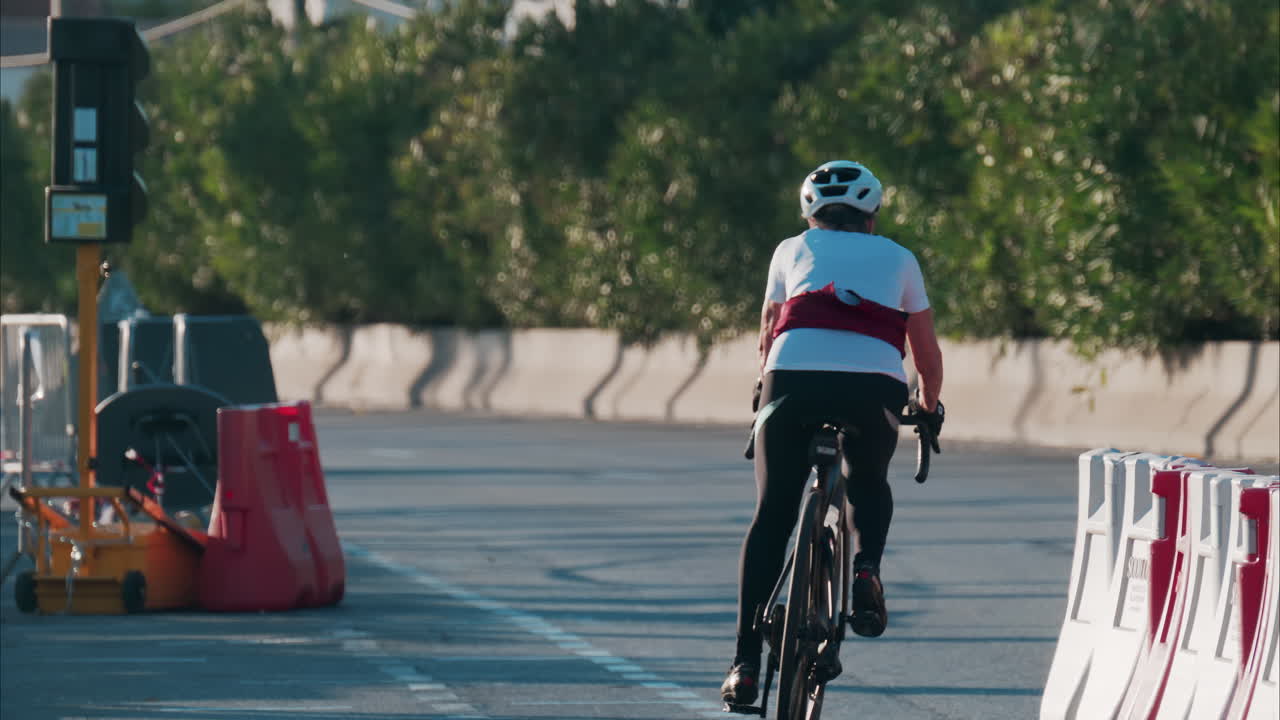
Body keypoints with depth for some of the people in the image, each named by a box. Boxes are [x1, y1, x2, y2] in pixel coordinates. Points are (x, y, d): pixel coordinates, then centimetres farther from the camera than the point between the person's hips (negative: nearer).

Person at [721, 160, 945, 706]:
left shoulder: (793, 250, 27)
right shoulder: (898, 259, 27)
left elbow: (768, 338, 30)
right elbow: (927, 352, 27)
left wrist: (768, 393, 48)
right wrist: (929, 407, 45)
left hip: (794, 375, 0)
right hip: (875, 386, 0)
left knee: (771, 518, 10)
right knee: (869, 487, 30)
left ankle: (745, 664, 1)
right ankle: (866, 567, 0)